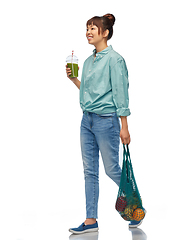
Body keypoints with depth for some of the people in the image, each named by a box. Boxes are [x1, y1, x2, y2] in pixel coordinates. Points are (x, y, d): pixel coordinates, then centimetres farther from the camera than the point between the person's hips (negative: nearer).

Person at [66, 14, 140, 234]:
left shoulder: (114, 59, -11)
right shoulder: (88, 61, 13)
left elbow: (121, 93, -13)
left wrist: (124, 127, -15)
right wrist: (73, 79, 5)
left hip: (106, 120, -8)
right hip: (87, 119, 8)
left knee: (112, 170, 1)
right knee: (90, 171, 7)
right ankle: (91, 221, 12)